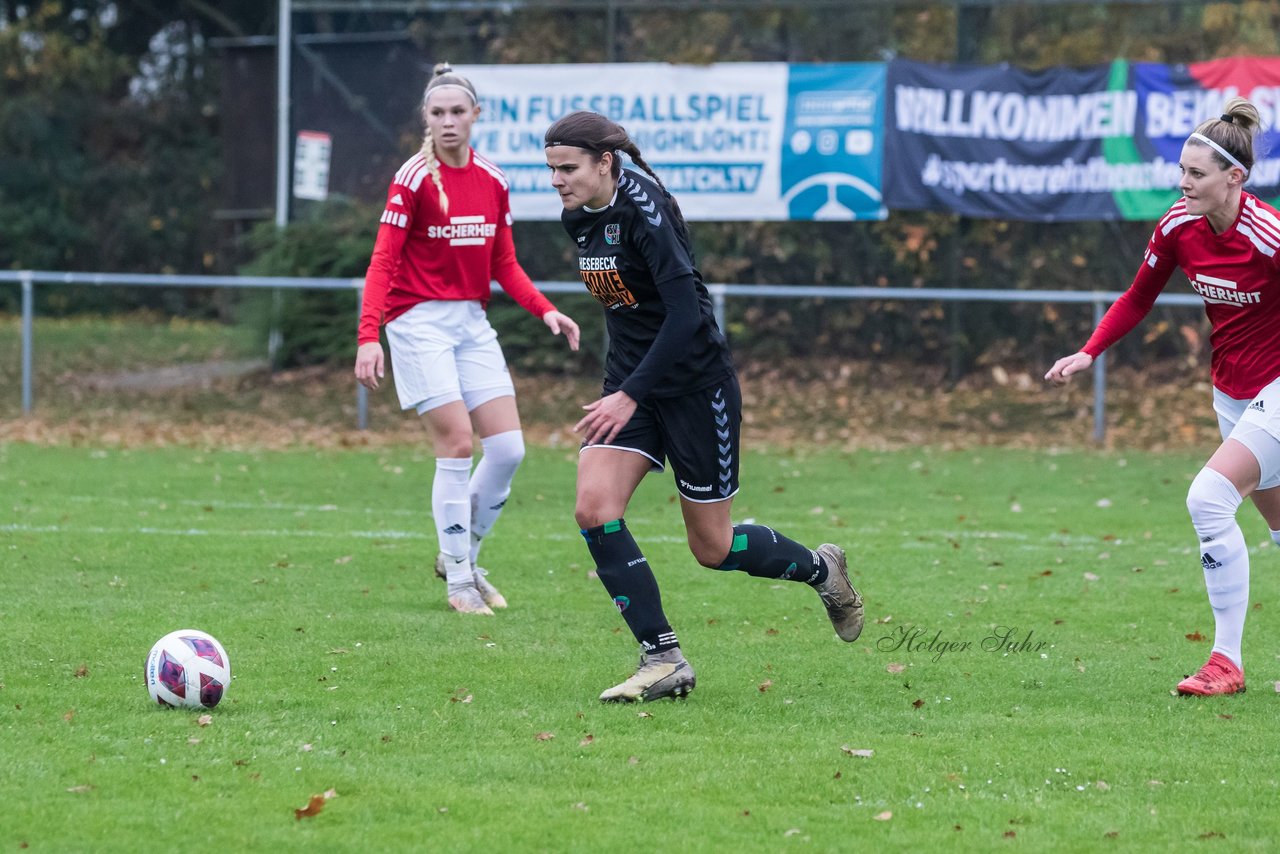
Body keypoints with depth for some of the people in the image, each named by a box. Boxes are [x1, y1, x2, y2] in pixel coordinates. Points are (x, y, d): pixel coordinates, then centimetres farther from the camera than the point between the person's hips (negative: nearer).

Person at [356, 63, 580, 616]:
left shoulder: (491, 180, 7)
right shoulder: (413, 180, -10)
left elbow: (504, 264, 14)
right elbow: (383, 263, -13)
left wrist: (545, 310, 0)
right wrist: (368, 336, -24)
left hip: (471, 321, 6)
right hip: (419, 321, -6)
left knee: (508, 446, -2)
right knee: (457, 445, -12)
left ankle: (461, 556, 17)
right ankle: (458, 581, -2)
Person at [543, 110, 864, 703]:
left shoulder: (645, 211, -22)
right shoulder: (578, 218, 3)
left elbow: (686, 315, -26)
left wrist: (630, 396, -29)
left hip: (695, 382, -7)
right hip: (630, 381, 7)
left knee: (712, 548, 2)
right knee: (594, 509, -14)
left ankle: (821, 569, 32)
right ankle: (664, 661, -8)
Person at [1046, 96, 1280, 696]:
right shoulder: (1178, 226, -6)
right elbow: (1138, 298, 8)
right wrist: (1089, 353, -2)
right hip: (1232, 391, 7)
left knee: (1209, 496, -21)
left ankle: (1227, 662, -14)